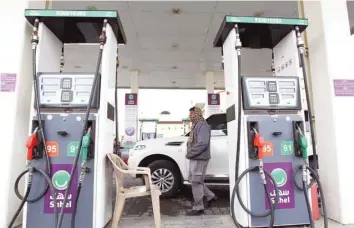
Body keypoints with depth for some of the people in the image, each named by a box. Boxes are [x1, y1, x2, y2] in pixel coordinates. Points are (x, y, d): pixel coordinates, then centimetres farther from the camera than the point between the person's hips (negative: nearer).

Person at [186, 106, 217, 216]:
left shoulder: (202, 125, -16)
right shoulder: (195, 125, 16)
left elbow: (202, 143, -26)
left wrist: (189, 153, -19)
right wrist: (189, 153, 4)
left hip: (200, 159, -10)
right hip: (194, 158, 10)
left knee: (196, 182, -2)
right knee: (194, 180, 18)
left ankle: (198, 208, 10)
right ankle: (210, 196, 31)